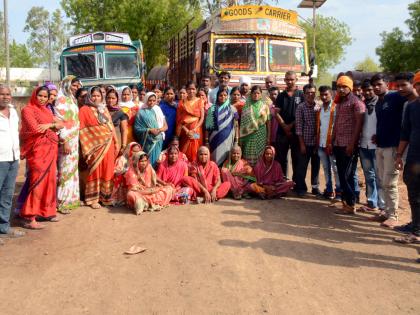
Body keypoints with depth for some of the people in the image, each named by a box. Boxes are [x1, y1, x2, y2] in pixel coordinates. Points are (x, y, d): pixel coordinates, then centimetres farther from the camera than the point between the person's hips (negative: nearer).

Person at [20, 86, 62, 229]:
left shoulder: (47, 111, 18)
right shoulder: (28, 110, -4)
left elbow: (60, 125, 8)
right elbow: (35, 129, -16)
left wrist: (49, 125, -11)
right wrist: (53, 125, -3)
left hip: (50, 150, 7)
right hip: (37, 150, -7)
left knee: (49, 180, 9)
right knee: (38, 181, -11)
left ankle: (46, 211, 20)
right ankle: (29, 218, -9)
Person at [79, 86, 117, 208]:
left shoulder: (104, 109, 15)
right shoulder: (84, 110, -1)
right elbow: (82, 130, -5)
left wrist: (116, 143, 12)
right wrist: (86, 149, -10)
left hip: (108, 145, 5)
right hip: (94, 146, -4)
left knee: (107, 171, 6)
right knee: (95, 171, 0)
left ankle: (106, 197, 17)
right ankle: (93, 198, 10)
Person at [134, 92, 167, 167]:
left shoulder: (158, 110, 11)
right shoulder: (141, 112, 0)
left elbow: (166, 126, 9)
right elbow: (137, 128, -5)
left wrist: (159, 130, -11)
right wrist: (149, 130, -17)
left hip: (158, 141, 3)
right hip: (147, 142, -3)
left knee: (157, 161, 5)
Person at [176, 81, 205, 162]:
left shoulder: (199, 101, 5)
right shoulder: (182, 102, 7)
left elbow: (202, 118, -1)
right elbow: (179, 119, 3)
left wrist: (194, 130, -13)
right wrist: (186, 131, -10)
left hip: (196, 131, -1)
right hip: (185, 131, 1)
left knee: (195, 152, -3)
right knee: (184, 153, -2)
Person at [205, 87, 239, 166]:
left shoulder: (232, 109, 5)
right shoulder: (212, 109, 6)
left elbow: (236, 126, 5)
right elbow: (208, 126, 6)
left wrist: (236, 141, -1)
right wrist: (206, 141, 1)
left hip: (228, 139, 0)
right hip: (215, 139, 0)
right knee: (215, 161, -1)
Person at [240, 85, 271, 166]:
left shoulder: (264, 106, 5)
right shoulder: (246, 106, 5)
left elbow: (268, 122, 6)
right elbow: (242, 122, 5)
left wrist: (268, 137, 2)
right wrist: (241, 138, 2)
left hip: (261, 135, 0)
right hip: (249, 135, 0)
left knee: (260, 157, 0)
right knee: (248, 157, -2)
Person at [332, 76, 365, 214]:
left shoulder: (356, 102, -6)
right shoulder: (339, 103, 18)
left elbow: (359, 123, -13)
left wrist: (352, 144, -18)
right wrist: (332, 141, 15)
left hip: (349, 145, -8)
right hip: (338, 144, 8)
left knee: (347, 175, -5)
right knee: (342, 175, 10)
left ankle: (351, 204, 3)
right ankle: (345, 201, 17)